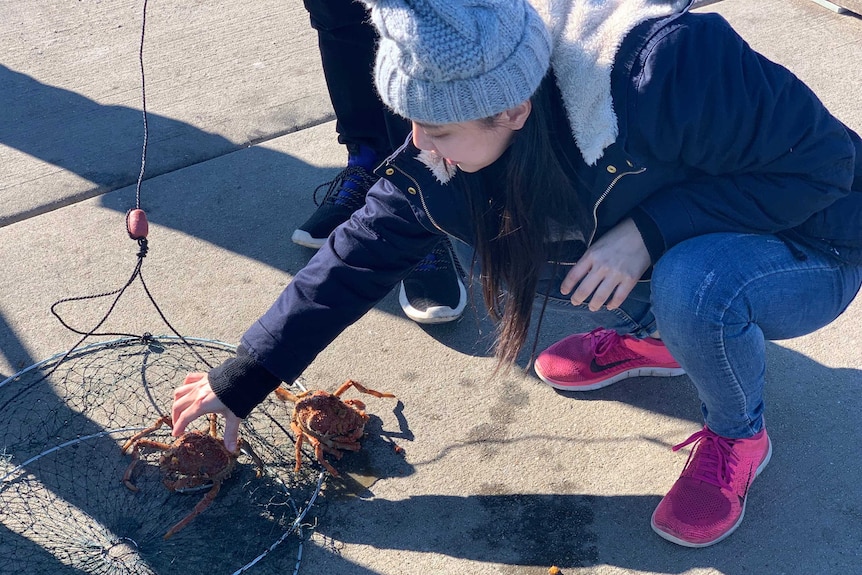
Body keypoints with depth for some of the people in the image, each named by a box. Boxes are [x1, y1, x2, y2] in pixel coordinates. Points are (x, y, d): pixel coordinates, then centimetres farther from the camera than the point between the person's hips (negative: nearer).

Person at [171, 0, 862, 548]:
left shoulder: (663, 65, -37)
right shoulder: (438, 163, -19)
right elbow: (357, 260, -12)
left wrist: (650, 229, -35)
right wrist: (242, 380, -7)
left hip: (806, 251, -4)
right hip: (650, 271, 5)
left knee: (691, 283, -37)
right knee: (506, 274, -12)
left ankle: (737, 436, -3)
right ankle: (656, 338, 14)